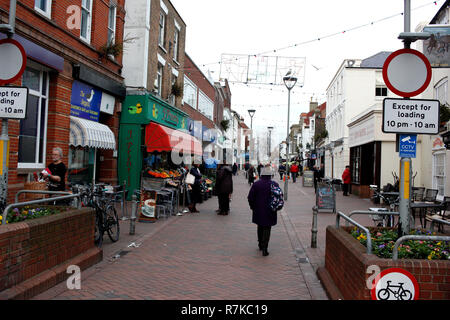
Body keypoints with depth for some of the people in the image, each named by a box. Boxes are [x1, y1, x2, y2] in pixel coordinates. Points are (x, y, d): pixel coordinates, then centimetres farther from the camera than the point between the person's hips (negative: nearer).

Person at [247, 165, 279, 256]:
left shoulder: (256, 184, -8)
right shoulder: (274, 184, -7)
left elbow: (250, 197, -5)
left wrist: (252, 207, 11)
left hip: (258, 210, 1)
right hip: (270, 211, -1)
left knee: (260, 227, 20)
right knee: (267, 229, 3)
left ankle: (260, 245, 32)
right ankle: (264, 248, -6)